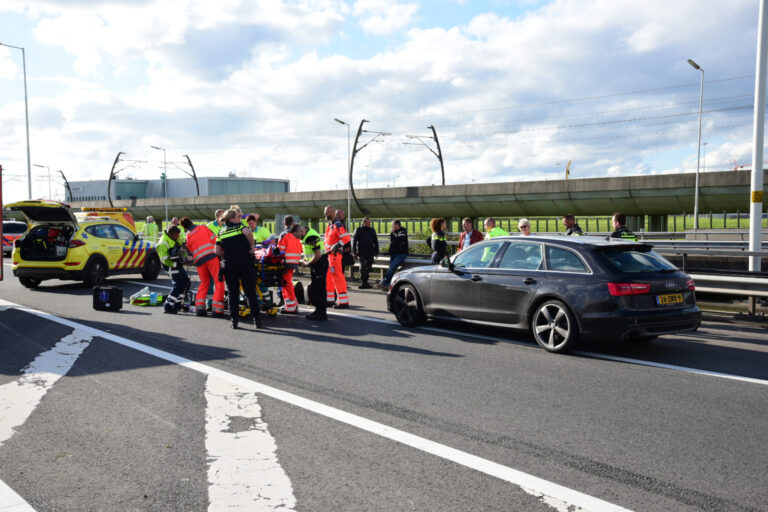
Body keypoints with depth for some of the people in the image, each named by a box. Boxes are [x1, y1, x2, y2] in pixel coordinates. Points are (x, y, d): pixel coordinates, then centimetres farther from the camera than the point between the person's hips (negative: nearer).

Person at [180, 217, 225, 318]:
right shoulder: (203, 228, 10)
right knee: (219, 282, -1)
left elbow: (190, 250, 16)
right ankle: (217, 309, -9)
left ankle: (199, 308, 15)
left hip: (199, 261, 4)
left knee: (204, 283, 21)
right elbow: (214, 240, 4)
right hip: (212, 256, -4)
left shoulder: (187, 236, 16)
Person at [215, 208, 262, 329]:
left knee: (233, 293, 8)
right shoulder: (239, 226, 1)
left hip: (229, 264, 3)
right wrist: (252, 246, -8)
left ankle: (234, 320, 6)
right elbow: (248, 233, -22)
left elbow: (217, 251, 10)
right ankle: (256, 319, 2)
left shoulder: (221, 232, 14)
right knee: (250, 292, 2)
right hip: (244, 261, -3)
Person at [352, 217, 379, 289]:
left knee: (368, 268, 6)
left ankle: (365, 282, 16)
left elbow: (375, 242, 19)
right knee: (363, 267, -10)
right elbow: (354, 241, 3)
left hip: (370, 253, 4)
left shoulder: (372, 230, 14)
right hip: (361, 253, -4)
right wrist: (354, 252, -2)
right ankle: (364, 283, -5)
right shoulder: (359, 230, 3)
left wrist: (376, 252, 12)